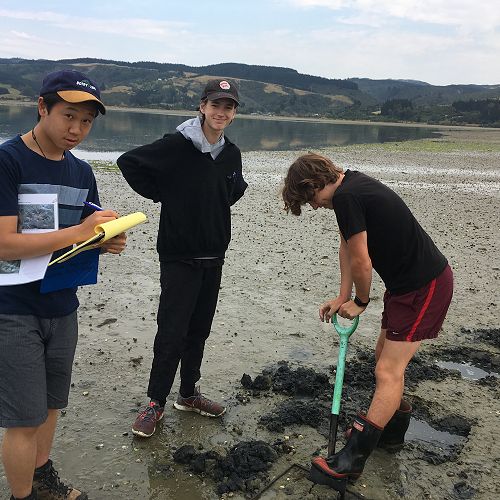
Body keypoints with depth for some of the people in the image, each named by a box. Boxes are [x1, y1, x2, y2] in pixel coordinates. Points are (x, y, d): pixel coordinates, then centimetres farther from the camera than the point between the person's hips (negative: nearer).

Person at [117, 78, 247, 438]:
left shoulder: (231, 153, 7)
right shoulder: (177, 145, -11)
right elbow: (129, 162, -8)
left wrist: (220, 205, 9)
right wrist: (162, 195, -8)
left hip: (214, 255, 6)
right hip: (179, 256, -6)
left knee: (199, 328, 14)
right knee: (172, 331, -2)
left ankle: (189, 394, 29)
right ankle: (156, 403, 13)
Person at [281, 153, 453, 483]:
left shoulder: (345, 197, -22)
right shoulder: (353, 182, 10)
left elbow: (361, 262, -20)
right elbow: (347, 247, 11)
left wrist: (361, 302, -2)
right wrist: (343, 297, 8)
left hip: (425, 287, -10)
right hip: (409, 281, 10)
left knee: (388, 371, -8)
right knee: (386, 358, 20)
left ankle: (353, 459, -4)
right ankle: (393, 429, 36)